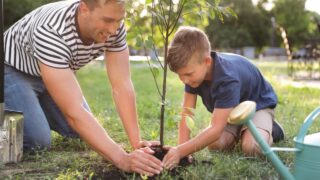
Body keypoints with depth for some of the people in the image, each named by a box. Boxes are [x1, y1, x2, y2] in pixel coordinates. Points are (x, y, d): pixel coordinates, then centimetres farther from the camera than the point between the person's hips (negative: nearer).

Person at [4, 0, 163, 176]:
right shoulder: (51, 32, -43)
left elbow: (122, 86, -22)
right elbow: (73, 111, -47)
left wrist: (137, 143, -29)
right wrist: (123, 159, -52)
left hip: (58, 72, 6)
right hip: (13, 69, -6)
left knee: (81, 132, 5)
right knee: (37, 142, -21)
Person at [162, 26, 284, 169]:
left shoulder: (227, 79, -43)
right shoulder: (194, 71, -23)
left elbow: (216, 129, -46)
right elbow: (186, 113, -22)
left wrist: (181, 151, -51)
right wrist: (181, 149, -34)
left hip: (258, 104, -6)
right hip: (231, 108, 6)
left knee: (252, 147, -32)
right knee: (215, 144, -20)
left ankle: (270, 129, 2)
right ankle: (238, 131, 12)